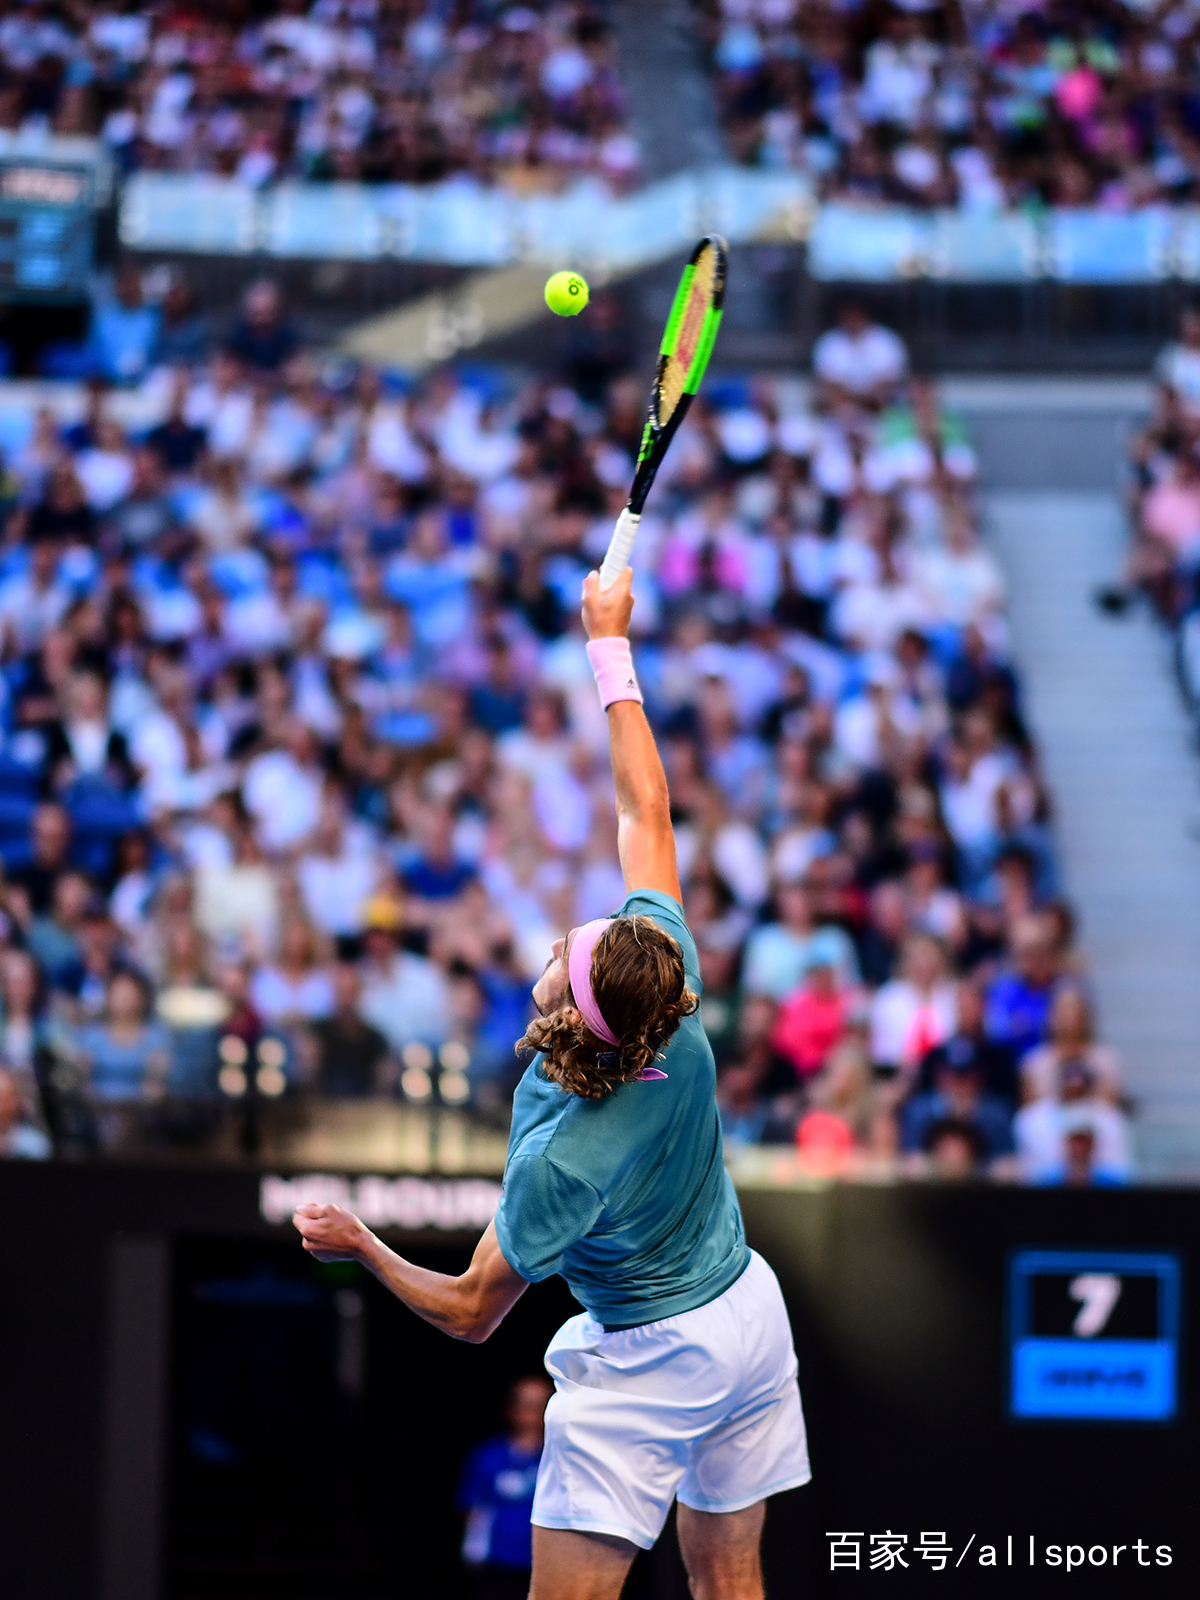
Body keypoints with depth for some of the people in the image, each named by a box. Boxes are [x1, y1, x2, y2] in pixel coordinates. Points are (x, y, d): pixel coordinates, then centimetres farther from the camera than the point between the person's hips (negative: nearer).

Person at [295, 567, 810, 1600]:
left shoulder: (562, 1162, -30)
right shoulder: (673, 997, -17)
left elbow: (471, 1314, -17)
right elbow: (647, 810, -7)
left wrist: (362, 1247, -4)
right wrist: (610, 646, -2)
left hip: (650, 1363, -7)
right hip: (750, 1312, 7)